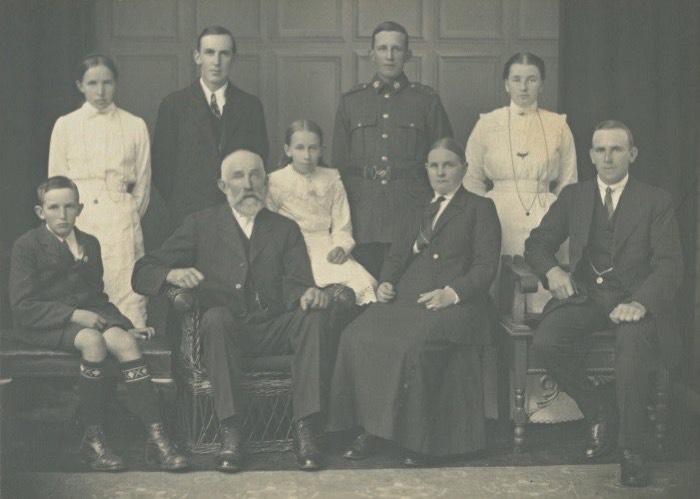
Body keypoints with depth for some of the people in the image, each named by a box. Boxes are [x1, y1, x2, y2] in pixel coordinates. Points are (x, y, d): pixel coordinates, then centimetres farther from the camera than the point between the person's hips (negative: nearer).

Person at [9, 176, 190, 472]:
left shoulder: (90, 244, 19)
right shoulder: (26, 246, 1)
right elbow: (22, 306, -9)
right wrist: (73, 315, -18)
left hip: (89, 315, 5)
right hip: (46, 325, -4)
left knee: (125, 340, -29)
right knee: (93, 340, -36)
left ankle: (156, 437, -32)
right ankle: (93, 440, -25)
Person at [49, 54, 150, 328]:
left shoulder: (135, 126, 8)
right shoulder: (65, 126, 9)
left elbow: (143, 182, 12)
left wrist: (129, 218, 6)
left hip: (121, 221, 0)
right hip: (77, 222, 0)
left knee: (127, 294, -8)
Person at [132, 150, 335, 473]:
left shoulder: (286, 229, 17)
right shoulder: (202, 225, 12)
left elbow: (296, 285, 3)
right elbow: (142, 273, 6)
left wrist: (308, 294, -23)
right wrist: (173, 274, -18)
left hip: (274, 329, 2)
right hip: (225, 329, -1)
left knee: (313, 316, -28)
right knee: (216, 317, -35)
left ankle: (305, 430, -30)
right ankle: (230, 433, -34)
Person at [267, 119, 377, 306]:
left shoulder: (332, 180, 12)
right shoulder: (275, 182, 5)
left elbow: (342, 226, 10)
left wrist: (341, 247, -11)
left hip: (328, 252, 3)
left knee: (365, 283, -25)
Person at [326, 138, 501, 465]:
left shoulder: (480, 208, 11)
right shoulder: (420, 208, 27)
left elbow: (486, 266, 0)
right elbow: (397, 254, 27)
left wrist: (452, 293, -16)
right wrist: (386, 282, 4)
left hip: (455, 302, -5)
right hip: (408, 297, 5)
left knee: (417, 346, -35)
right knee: (357, 337, -22)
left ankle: (418, 438, -22)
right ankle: (371, 429, -16)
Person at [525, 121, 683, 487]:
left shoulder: (656, 202, 7)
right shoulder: (572, 197, 17)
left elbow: (669, 265, -3)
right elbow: (537, 242, 18)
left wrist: (640, 303, -22)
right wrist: (551, 270, -6)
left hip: (633, 299, -2)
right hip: (585, 295, 3)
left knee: (632, 346, -35)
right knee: (545, 343, -27)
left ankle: (631, 450, -17)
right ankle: (598, 413, -1)